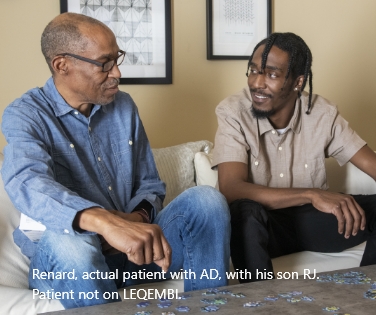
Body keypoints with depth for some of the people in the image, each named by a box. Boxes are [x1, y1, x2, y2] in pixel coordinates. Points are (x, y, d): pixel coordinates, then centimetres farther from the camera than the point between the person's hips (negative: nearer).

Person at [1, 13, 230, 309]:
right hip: (65, 260, -4)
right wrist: (103, 222, -52)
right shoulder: (25, 116, -11)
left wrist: (139, 217, -14)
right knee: (70, 244, -39)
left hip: (131, 247, 5)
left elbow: (150, 184, 12)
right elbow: (28, 184, -33)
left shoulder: (124, 105, 7)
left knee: (206, 200, -16)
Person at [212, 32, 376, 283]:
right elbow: (231, 189, -28)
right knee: (245, 211, -36)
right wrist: (312, 194, -35)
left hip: (311, 218, 4)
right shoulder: (234, 112, -17)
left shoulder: (323, 114, -8)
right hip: (262, 225, -3)